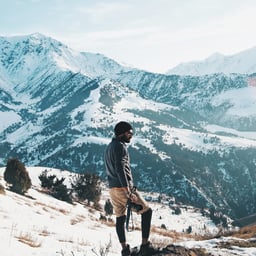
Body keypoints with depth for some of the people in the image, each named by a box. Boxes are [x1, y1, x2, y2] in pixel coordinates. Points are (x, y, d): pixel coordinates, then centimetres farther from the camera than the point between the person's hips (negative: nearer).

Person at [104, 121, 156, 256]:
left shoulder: (109, 147, 19)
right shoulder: (120, 146, -12)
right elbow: (120, 169, -22)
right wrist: (128, 191, -25)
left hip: (112, 188, 9)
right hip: (123, 187, -9)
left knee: (120, 218, 13)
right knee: (147, 211, 1)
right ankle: (145, 245, -2)